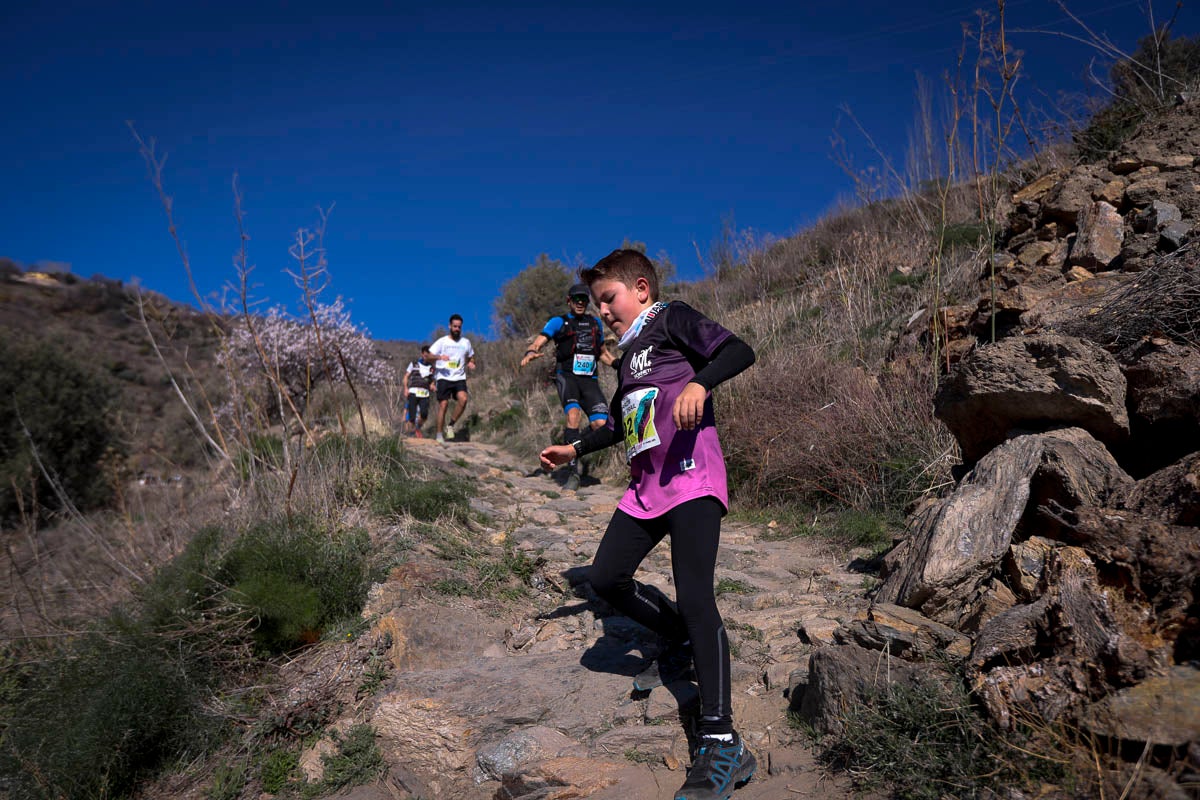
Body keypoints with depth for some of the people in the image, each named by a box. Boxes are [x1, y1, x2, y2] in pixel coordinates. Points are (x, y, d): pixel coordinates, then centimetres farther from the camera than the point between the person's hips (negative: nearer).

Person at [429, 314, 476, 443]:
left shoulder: (466, 342, 11)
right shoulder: (442, 341, 2)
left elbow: (471, 357, 26)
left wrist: (471, 363, 2)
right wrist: (439, 357, -24)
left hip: (460, 378, 2)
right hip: (444, 378, -2)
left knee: (463, 399, -23)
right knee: (443, 404, -5)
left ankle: (451, 425, -5)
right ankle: (439, 435, 7)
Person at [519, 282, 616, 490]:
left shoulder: (595, 323, 19)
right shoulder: (558, 322, 5)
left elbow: (603, 352, 29)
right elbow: (539, 341, -8)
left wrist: (619, 364, 12)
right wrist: (531, 352, -30)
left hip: (590, 380, 4)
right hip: (567, 376, -4)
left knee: (601, 424, -15)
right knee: (574, 415, -29)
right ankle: (575, 471, -20)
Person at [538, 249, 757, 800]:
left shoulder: (672, 320, 1)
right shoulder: (628, 356, 23)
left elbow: (739, 351, -14)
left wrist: (698, 383, -32)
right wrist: (575, 450, 34)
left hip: (691, 477, -9)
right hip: (646, 486, 9)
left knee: (694, 595, -18)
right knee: (605, 577, 5)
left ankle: (721, 745, -18)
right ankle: (678, 641, 28)